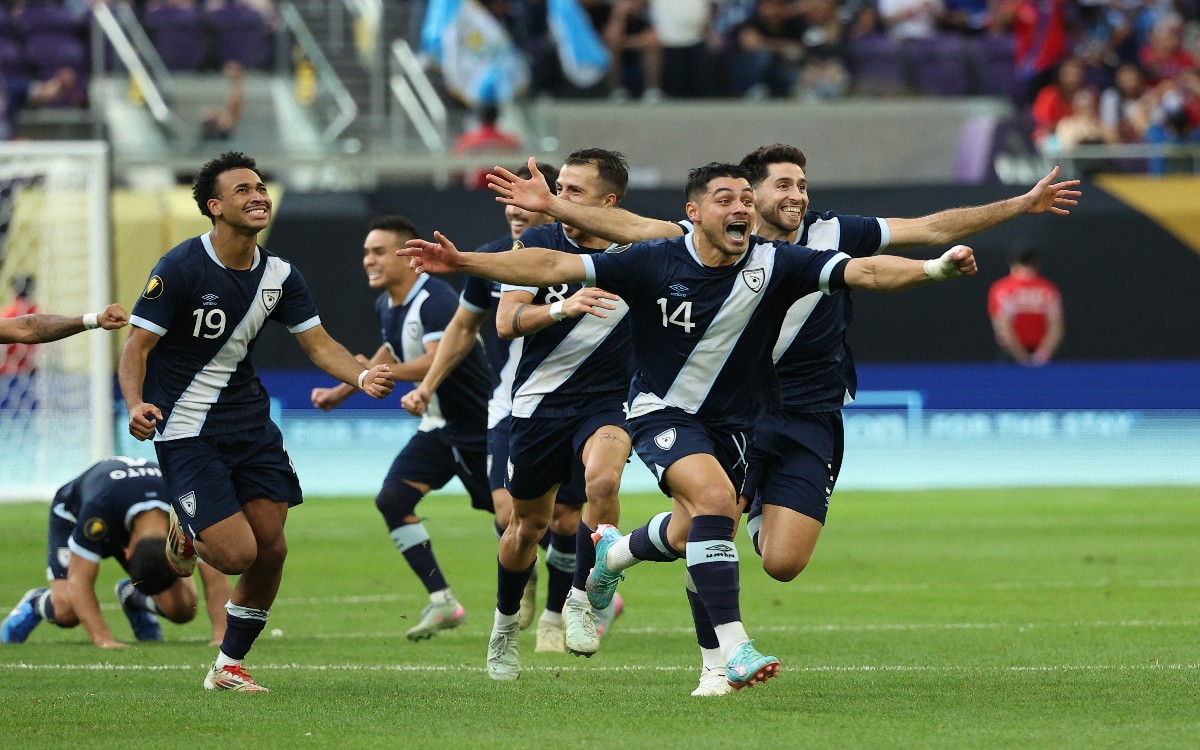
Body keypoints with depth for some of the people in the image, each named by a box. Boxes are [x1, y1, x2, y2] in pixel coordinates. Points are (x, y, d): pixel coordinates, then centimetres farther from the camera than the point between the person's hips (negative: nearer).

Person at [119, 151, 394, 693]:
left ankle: (229, 666, 18)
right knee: (238, 554, -15)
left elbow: (318, 344, 5)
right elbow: (138, 346, -13)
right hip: (186, 431, -6)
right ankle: (185, 534, 22)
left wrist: (361, 376, -15)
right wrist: (136, 405, -31)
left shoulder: (279, 275, 3)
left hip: (248, 419, 6)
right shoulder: (181, 268, -15)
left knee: (271, 547, -1)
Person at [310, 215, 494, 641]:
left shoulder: (436, 301, -25)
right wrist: (341, 393, 22)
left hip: (483, 429, -8)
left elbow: (436, 361, -41)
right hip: (439, 428, 8)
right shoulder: (386, 306, 3)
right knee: (393, 498, -12)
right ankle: (442, 602, -7)